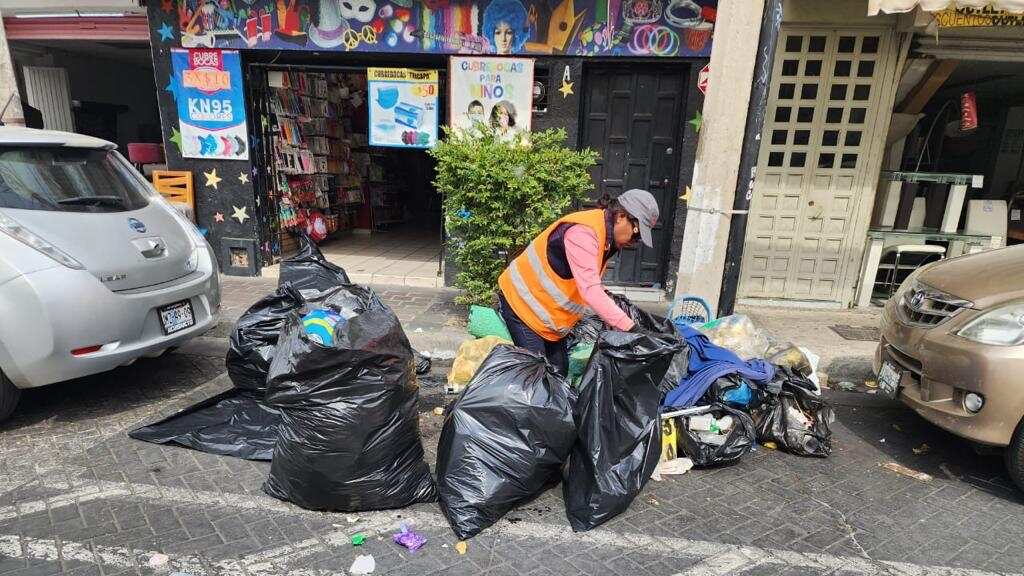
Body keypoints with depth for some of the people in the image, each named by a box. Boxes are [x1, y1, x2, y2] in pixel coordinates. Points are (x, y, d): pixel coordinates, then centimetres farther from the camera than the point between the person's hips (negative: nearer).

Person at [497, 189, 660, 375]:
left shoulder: (605, 234, 4)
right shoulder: (583, 232, -27)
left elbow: (590, 285, 9)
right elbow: (590, 290, -34)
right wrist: (629, 327, -34)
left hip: (550, 312, 9)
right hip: (521, 302, -9)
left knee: (559, 370, 8)